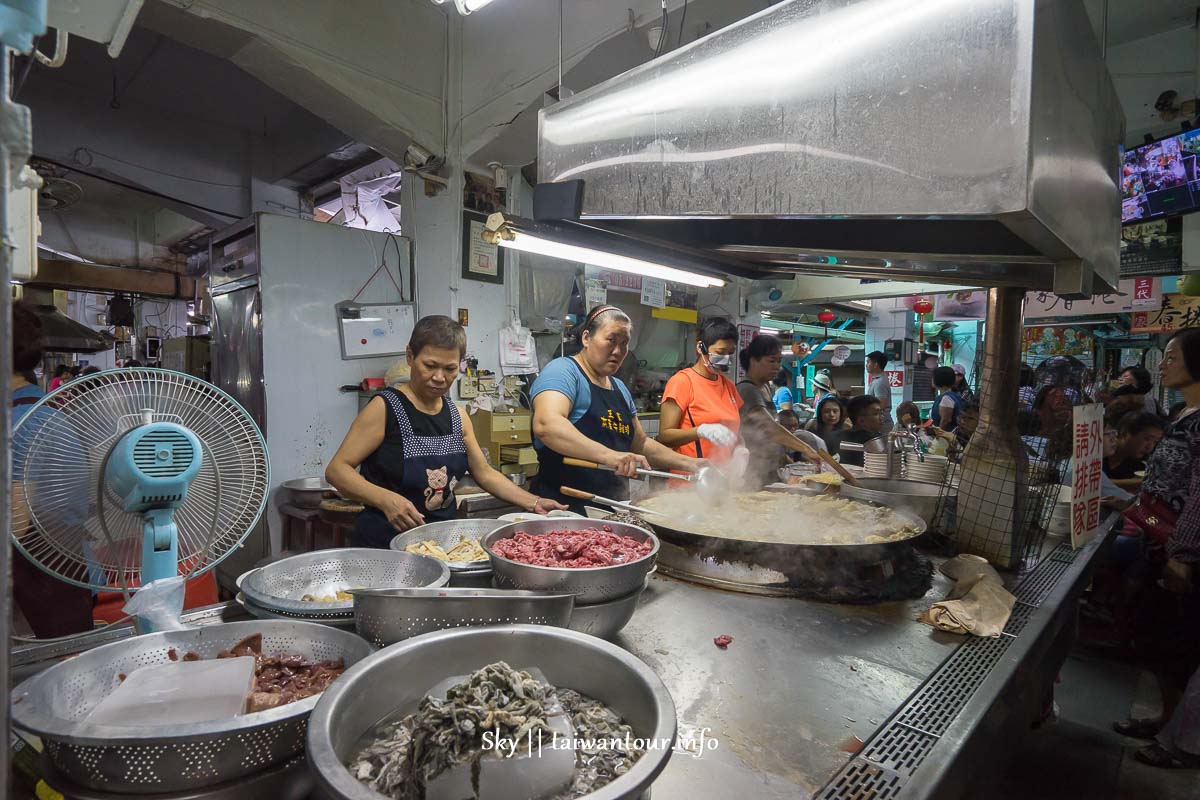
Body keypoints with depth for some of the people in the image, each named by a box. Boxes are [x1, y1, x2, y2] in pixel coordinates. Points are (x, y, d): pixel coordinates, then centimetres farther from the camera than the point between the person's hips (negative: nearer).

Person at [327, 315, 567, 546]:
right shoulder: (385, 408, -9)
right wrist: (385, 499, -26)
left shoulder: (456, 415, 8)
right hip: (387, 541, -4)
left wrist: (533, 503, 3)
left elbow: (485, 474, 13)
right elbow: (337, 469, -10)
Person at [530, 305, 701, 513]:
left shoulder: (619, 388, 18)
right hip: (566, 507, -7)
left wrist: (688, 463, 14)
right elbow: (545, 425, -25)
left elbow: (640, 443, 25)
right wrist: (608, 455, -34)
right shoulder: (563, 371, -7)